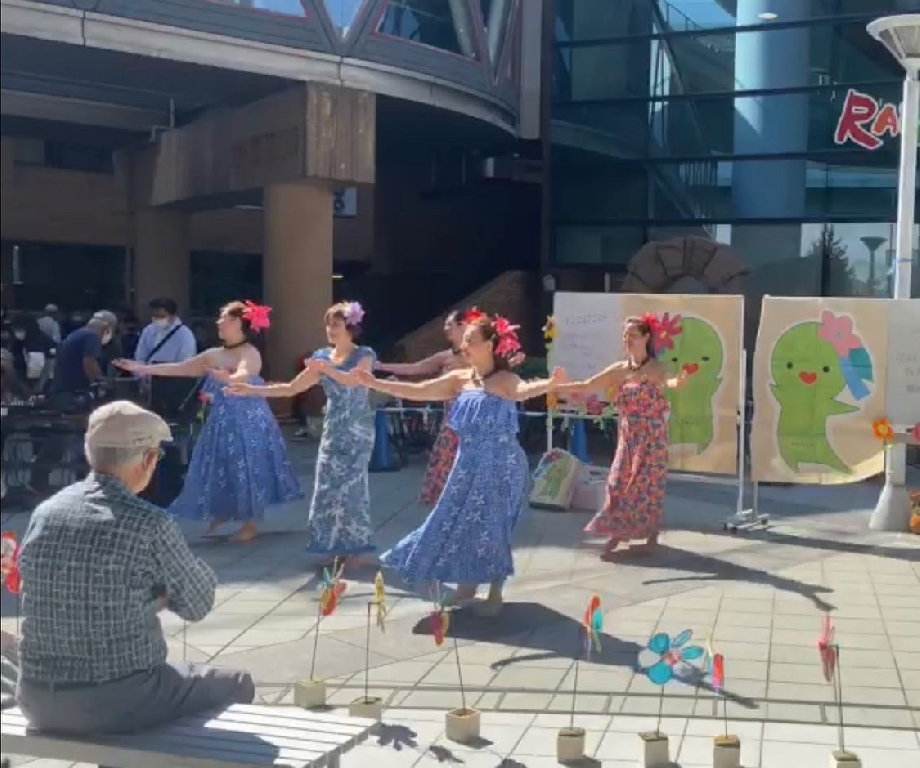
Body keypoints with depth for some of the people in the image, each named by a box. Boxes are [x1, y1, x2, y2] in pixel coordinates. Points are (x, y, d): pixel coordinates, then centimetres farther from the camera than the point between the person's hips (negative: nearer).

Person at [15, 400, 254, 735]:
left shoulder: (42, 514, 0)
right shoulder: (150, 523, -17)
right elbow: (198, 604, -3)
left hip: (40, 701, 6)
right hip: (120, 702, -6)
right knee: (237, 686, 20)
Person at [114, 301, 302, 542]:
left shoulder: (250, 353, -12)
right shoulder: (213, 355, 7)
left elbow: (243, 377, -32)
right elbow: (179, 368, 10)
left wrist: (228, 379, -55)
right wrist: (142, 368, 7)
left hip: (247, 422, -6)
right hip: (222, 422, 6)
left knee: (246, 470, -2)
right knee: (219, 469, 9)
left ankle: (249, 524, 10)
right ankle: (219, 516, 25)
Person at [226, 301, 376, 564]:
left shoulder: (364, 355, -4)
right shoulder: (322, 356, 9)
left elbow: (354, 379, -25)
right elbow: (291, 388, 7)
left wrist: (325, 369, -34)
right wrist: (252, 389, -1)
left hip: (357, 429, -5)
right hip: (333, 429, 5)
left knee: (351, 484, -7)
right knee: (329, 485, 0)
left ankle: (355, 546, 2)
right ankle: (335, 546, 9)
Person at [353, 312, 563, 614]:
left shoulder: (504, 380, -12)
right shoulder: (459, 379, 4)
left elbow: (523, 391, -34)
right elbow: (418, 391, 4)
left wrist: (549, 384, -56)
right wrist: (374, 383, 0)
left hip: (499, 466, -6)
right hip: (468, 465, 6)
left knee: (491, 526, -2)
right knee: (460, 522, 11)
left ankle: (495, 592, 15)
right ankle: (466, 586, 28)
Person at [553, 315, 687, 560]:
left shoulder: (656, 368, -12)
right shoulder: (618, 369, 3)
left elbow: (666, 381, -36)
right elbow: (586, 386, 4)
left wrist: (677, 382, -60)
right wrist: (556, 387, -5)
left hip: (652, 438, -5)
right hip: (628, 438, 5)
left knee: (648, 486, 0)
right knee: (619, 485, 3)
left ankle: (651, 535, 14)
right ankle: (615, 536, 10)